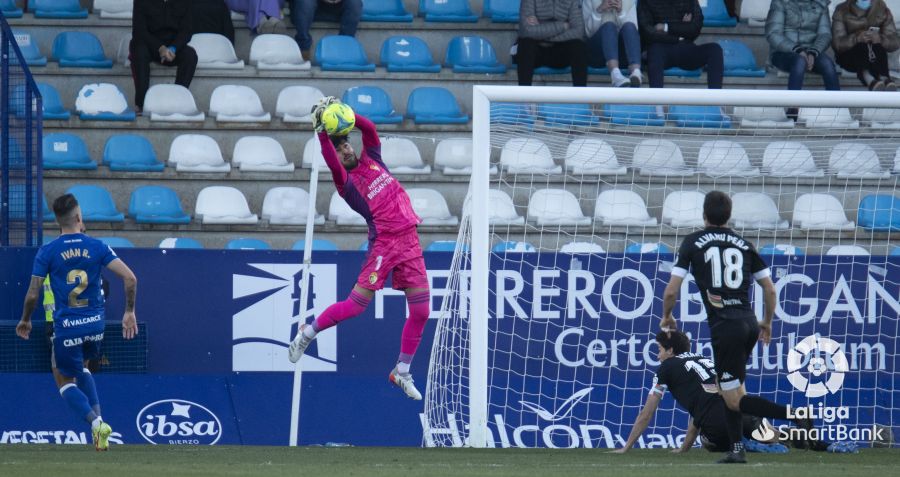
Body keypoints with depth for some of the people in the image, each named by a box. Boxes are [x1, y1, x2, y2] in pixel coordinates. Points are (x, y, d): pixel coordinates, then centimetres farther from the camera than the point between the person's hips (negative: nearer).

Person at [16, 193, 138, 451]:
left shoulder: (47, 252, -7)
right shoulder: (97, 247, -1)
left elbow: (32, 294, -6)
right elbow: (130, 278, -8)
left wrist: (25, 320, 12)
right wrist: (129, 312, 3)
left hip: (66, 326, -3)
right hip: (95, 323, 3)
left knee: (64, 380, 13)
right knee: (80, 368, 30)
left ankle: (96, 422, -10)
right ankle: (98, 417, 13)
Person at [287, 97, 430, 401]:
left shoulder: (371, 160, 11)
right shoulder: (346, 182, -6)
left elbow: (369, 128, 3)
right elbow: (331, 162, -26)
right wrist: (323, 133, -33)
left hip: (410, 243, 5)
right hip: (383, 245, -5)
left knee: (421, 312, 2)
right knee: (356, 305, -8)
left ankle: (402, 373, 16)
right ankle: (308, 332, 17)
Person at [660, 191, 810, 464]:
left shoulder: (693, 243, 2)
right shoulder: (744, 245, 12)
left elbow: (671, 291, -2)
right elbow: (770, 290, 12)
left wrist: (667, 317, 18)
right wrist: (767, 322, 28)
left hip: (724, 326, -5)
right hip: (749, 323, 5)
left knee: (735, 399, -3)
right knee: (729, 388, 22)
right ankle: (737, 449, 14)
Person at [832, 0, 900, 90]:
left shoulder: (883, 10, 1)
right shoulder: (842, 11, -4)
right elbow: (837, 43, -17)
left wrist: (880, 39, -32)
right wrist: (856, 38, -37)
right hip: (849, 58, -2)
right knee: (860, 46, -32)